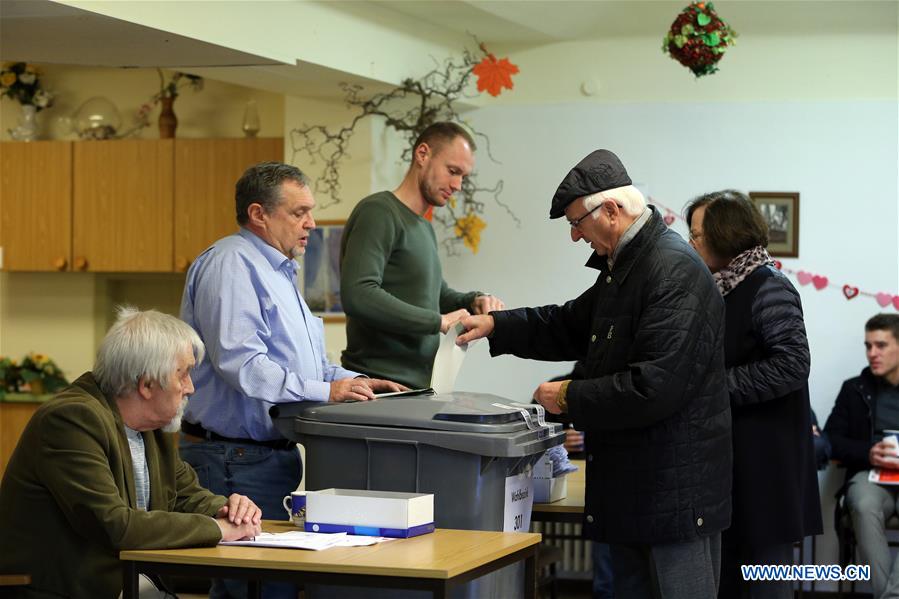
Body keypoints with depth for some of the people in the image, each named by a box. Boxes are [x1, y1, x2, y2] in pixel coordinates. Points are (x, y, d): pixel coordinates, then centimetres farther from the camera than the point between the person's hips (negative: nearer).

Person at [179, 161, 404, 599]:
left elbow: (298, 361, 25)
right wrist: (325, 392, -23)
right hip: (236, 459, -10)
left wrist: (354, 382, 8)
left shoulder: (276, 270, 20)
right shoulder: (231, 265, -14)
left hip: (272, 454, 10)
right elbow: (241, 363, -25)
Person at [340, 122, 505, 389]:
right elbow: (358, 295, -24)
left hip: (418, 387, 8)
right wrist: (440, 321, -20)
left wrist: (473, 301, 9)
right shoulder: (378, 212, -9)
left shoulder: (423, 227, 19)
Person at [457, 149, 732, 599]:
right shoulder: (623, 266, 13)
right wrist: (495, 326, 14)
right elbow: (571, 325, 27)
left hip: (676, 490, -10)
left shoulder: (676, 272, -20)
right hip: (630, 485, 10)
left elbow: (656, 386, -26)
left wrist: (571, 398, -14)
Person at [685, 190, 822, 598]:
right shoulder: (719, 289, 13)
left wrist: (718, 386, -18)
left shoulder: (768, 288, -12)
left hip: (763, 458, -9)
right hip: (726, 452, 9)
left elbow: (792, 365, -21)